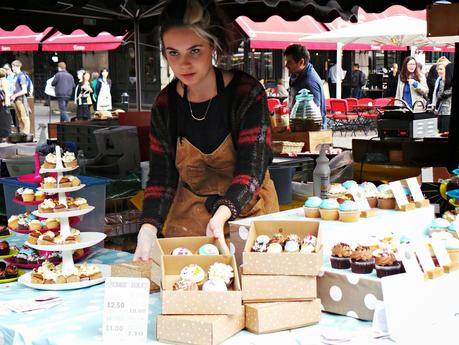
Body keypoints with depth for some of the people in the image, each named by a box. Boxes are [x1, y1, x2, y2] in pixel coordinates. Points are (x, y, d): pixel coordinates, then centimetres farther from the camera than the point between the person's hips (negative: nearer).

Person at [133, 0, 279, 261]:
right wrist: (149, 229, -20)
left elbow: (251, 170, -21)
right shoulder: (166, 103, -5)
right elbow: (162, 177, -4)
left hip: (248, 213, -3)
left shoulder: (248, 93, -16)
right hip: (188, 218, 3)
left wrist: (221, 215, -38)